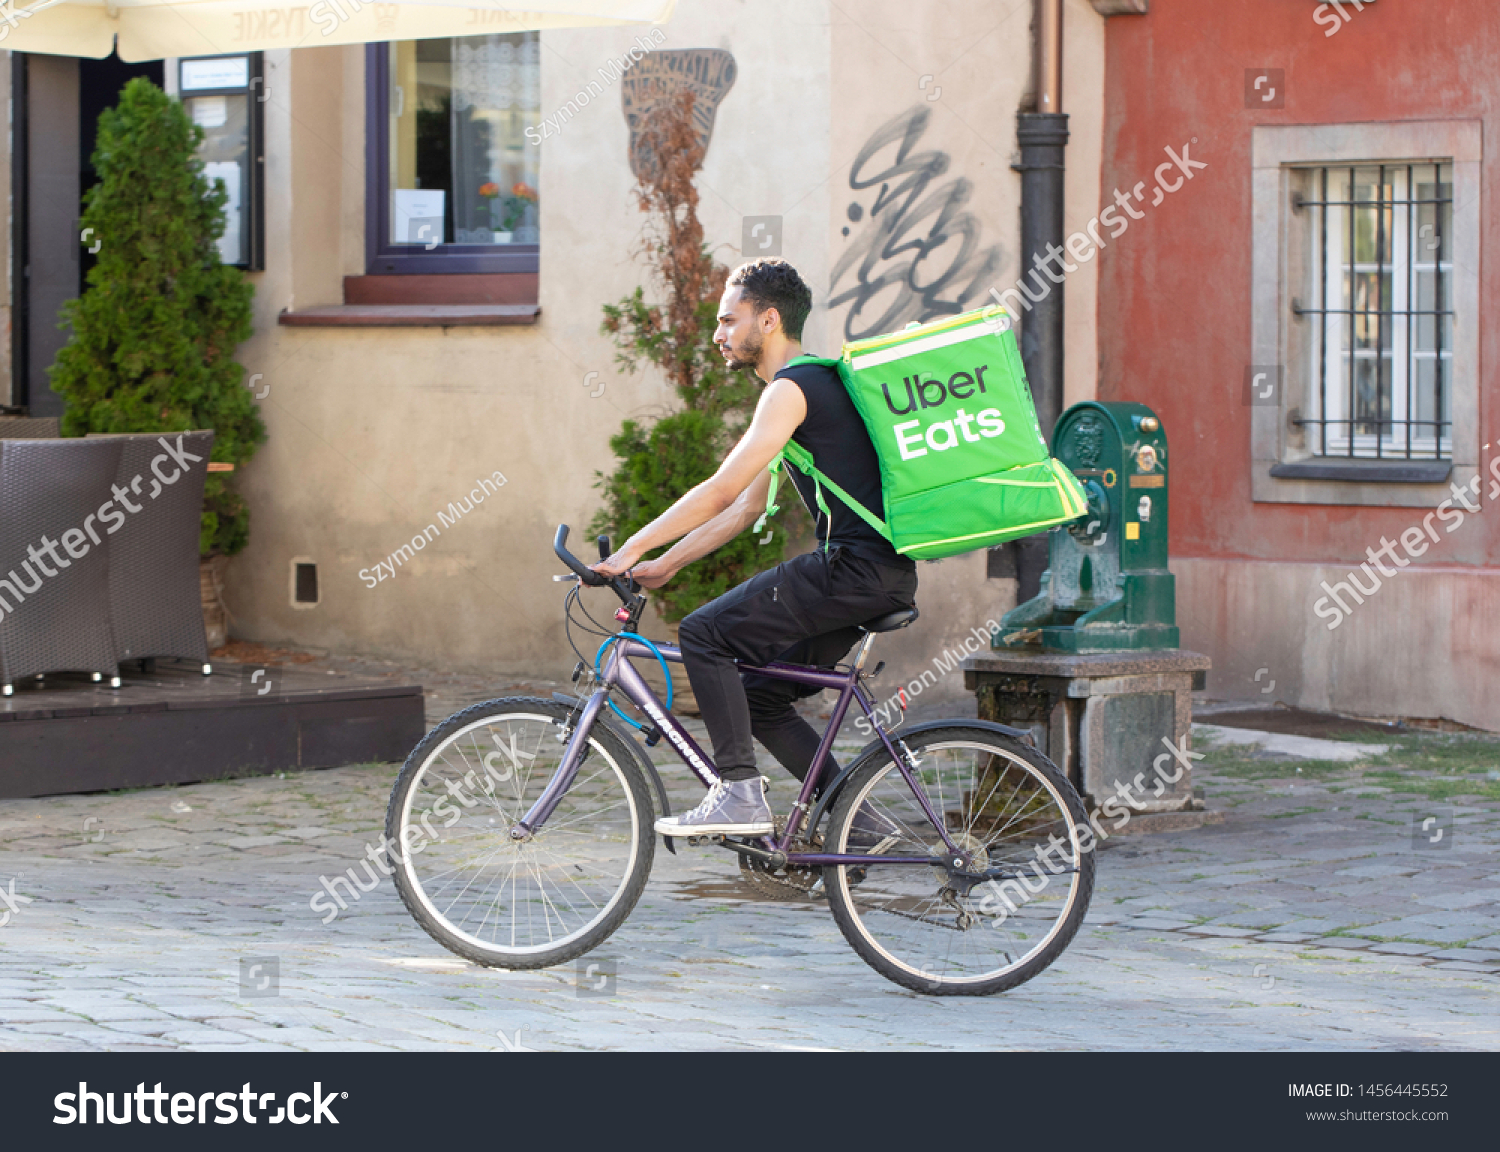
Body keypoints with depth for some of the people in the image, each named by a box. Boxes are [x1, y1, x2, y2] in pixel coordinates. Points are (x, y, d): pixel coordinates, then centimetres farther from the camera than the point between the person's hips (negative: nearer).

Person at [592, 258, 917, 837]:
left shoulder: (792, 390, -11)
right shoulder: (810, 385, 22)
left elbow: (721, 491, -17)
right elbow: (745, 508, 24)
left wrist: (630, 551, -14)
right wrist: (665, 565, 20)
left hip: (858, 567, -10)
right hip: (881, 572, 10)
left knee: (705, 633, -11)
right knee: (759, 695, 13)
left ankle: (740, 795, -12)